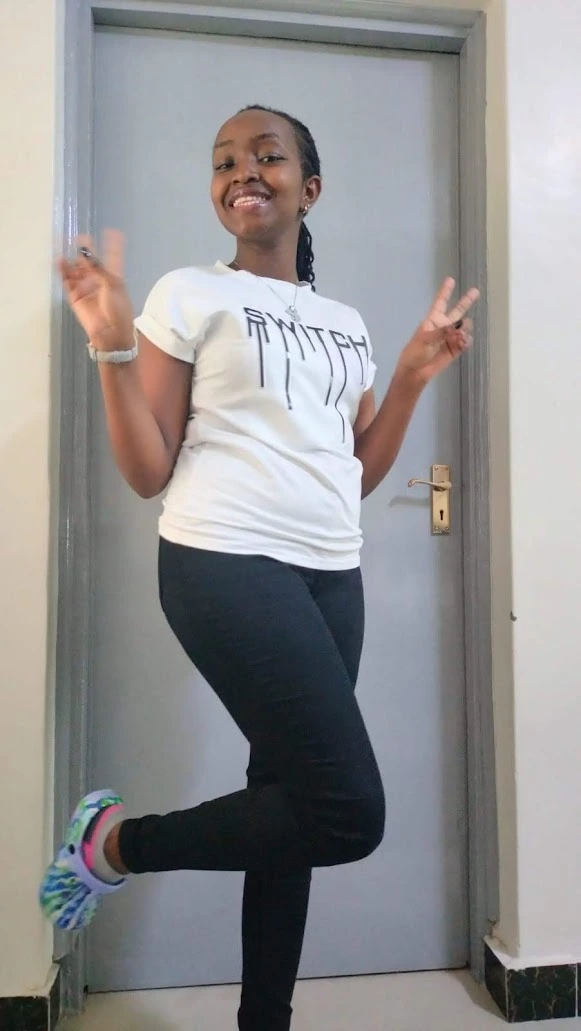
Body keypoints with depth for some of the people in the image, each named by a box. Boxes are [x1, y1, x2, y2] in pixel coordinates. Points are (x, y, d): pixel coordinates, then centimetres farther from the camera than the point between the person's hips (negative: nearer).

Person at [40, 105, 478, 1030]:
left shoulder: (345, 324, 18)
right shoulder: (188, 294, 2)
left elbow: (359, 475, 16)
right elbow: (149, 473, -2)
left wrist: (416, 374, 12)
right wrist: (114, 348, -12)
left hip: (331, 576, 6)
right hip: (226, 564, -6)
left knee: (294, 803, 9)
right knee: (351, 814, -13)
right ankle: (114, 842, 8)